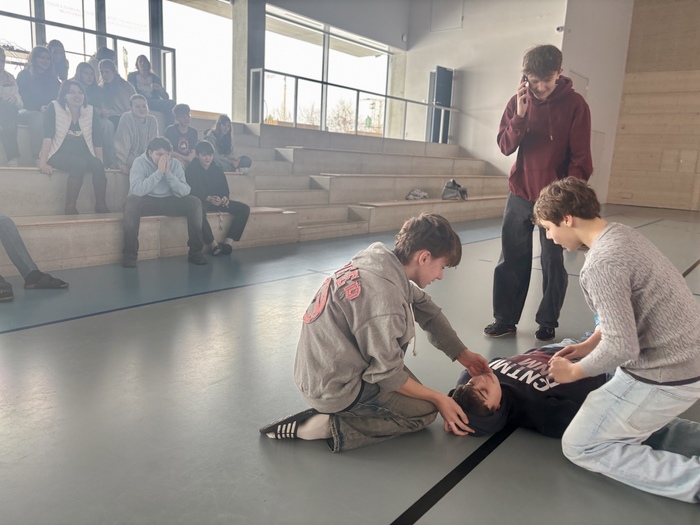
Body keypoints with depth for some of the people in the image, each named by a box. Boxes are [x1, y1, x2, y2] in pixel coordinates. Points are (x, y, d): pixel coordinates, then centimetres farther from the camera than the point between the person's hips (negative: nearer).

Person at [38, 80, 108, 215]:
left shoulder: (90, 111, 6)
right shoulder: (54, 108, -3)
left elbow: (97, 140, 5)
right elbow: (48, 135, -13)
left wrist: (101, 162, -2)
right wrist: (43, 162, -22)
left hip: (84, 154, 3)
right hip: (59, 154, -3)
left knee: (98, 165, -28)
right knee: (80, 163, -34)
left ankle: (101, 205, -17)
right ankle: (70, 207, -28)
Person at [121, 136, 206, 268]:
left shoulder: (175, 163, -1)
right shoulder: (140, 162, -10)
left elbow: (184, 192, -11)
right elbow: (136, 190, -26)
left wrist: (168, 173, -22)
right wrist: (159, 172, -26)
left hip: (169, 202, 3)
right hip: (146, 202, -3)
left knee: (194, 202, -20)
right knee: (132, 202, -36)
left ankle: (195, 251, -14)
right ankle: (130, 254, -28)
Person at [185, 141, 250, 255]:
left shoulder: (217, 170, 13)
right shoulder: (191, 169, -3)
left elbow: (224, 189, 9)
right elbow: (192, 191, -14)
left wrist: (225, 198, -17)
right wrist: (208, 198, -31)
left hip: (217, 201, 6)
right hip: (200, 201, -6)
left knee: (244, 208, -14)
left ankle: (228, 243, -23)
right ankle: (213, 245, -30)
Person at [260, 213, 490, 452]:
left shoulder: (382, 260, -5)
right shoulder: (382, 295, -30)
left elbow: (427, 309, 7)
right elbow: (387, 373, -18)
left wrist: (463, 355, 8)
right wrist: (438, 398, -5)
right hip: (332, 388, -8)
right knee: (426, 411, 7)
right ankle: (332, 426, -5)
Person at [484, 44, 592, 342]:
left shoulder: (575, 105, -7)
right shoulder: (518, 102, 2)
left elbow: (580, 158, -8)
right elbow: (505, 147, -4)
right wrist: (520, 116, -18)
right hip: (519, 195, 3)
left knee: (552, 263, 5)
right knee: (511, 260, 7)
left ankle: (548, 322, 18)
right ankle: (505, 318, 17)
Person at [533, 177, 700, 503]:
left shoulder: (601, 263, -25)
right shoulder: (621, 233, 4)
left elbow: (621, 348, -26)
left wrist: (574, 371, -9)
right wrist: (590, 344, 15)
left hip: (664, 375, -9)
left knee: (579, 446, 1)